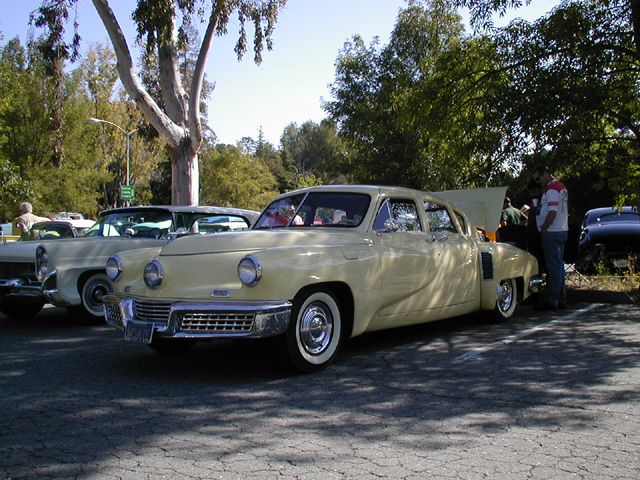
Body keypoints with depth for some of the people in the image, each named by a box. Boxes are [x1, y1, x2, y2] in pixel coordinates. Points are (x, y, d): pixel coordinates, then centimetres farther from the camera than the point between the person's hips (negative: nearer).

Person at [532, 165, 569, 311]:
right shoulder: (561, 186, 17)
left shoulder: (552, 188, -13)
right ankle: (560, 299, 19)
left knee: (554, 267, -8)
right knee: (559, 266, 13)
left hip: (552, 232, -10)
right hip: (562, 231, 10)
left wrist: (543, 229, -14)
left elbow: (552, 212, -21)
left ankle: (551, 301, -5)